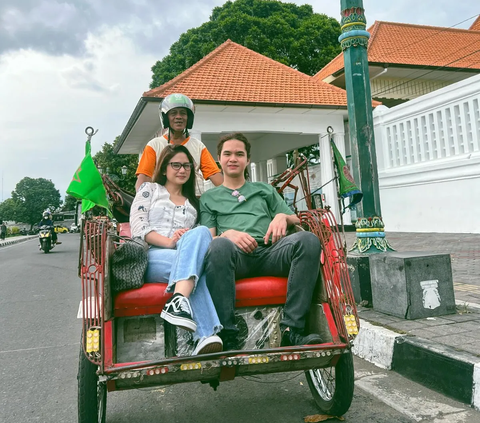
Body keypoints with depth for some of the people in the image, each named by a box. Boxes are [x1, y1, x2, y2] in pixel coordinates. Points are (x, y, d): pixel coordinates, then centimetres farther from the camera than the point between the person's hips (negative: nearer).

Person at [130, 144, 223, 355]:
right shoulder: (150, 189, 20)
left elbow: (201, 234, 20)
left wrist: (190, 240, -7)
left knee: (200, 233, -34)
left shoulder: (194, 203, 30)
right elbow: (138, 226, 3)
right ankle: (206, 335, -51)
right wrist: (168, 241, -15)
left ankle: (179, 300, -55)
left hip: (186, 257, 3)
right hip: (150, 257, -2)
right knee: (193, 263, -36)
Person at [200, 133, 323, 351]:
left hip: (270, 251, 2)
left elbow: (297, 220, 27)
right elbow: (208, 238, 13)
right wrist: (229, 234, -9)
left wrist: (283, 217, 3)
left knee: (308, 239, -29)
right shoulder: (209, 198, 27)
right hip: (236, 254, -2)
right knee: (220, 245, -38)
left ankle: (291, 329, -32)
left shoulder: (265, 190, 33)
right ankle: (227, 337, -36)